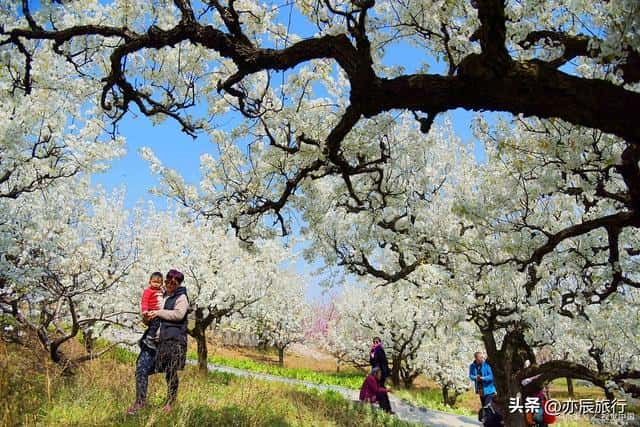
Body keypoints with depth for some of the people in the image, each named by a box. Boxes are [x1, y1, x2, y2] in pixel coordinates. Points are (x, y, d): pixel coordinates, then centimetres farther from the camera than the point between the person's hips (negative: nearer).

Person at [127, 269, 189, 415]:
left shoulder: (181, 297, 0)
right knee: (142, 368, -1)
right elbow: (148, 306, 29)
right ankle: (140, 402, 10)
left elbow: (179, 314, -17)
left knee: (171, 373, 3)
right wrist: (146, 316, 6)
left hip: (173, 340, -6)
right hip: (154, 338, 6)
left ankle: (170, 403, 19)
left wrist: (159, 313, -16)